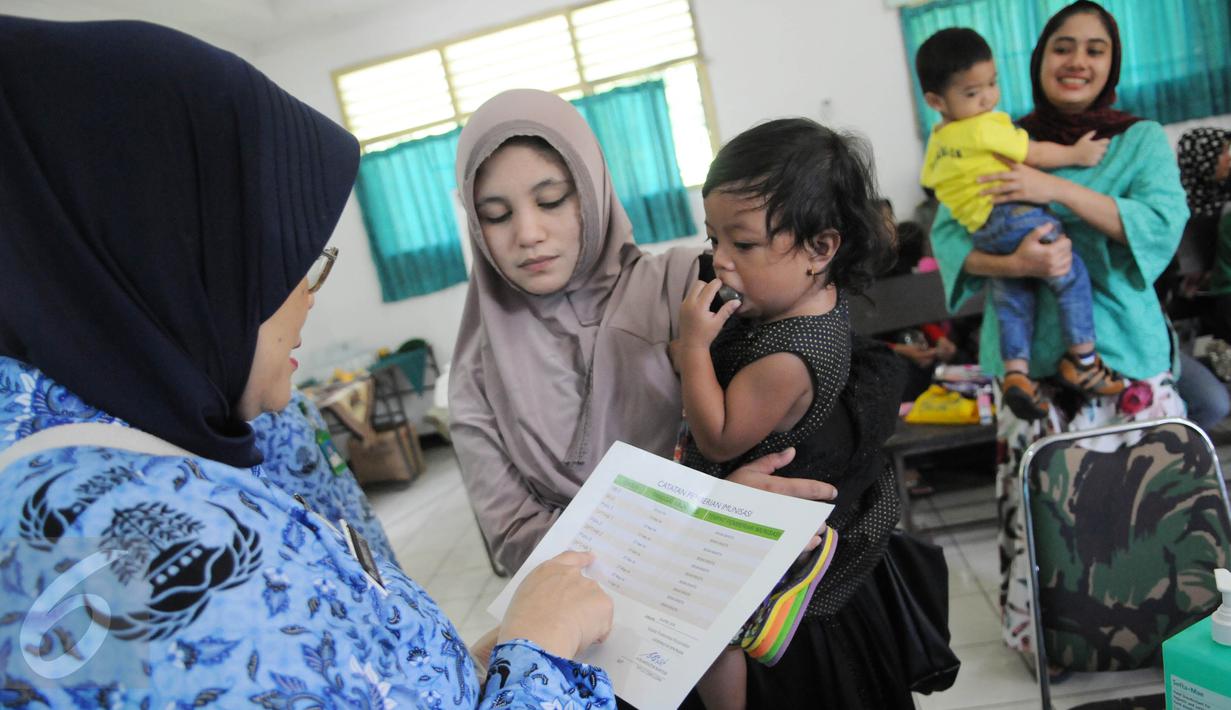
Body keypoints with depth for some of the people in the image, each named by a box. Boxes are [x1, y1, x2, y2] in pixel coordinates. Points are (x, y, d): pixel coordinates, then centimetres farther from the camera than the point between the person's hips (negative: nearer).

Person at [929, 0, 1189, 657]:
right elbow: (949, 235, 0)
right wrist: (1013, 264, -20)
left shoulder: (1141, 139, 9)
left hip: (1127, 356, 1)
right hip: (1032, 362, 0)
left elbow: (1163, 223, -7)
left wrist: (1060, 190, -18)